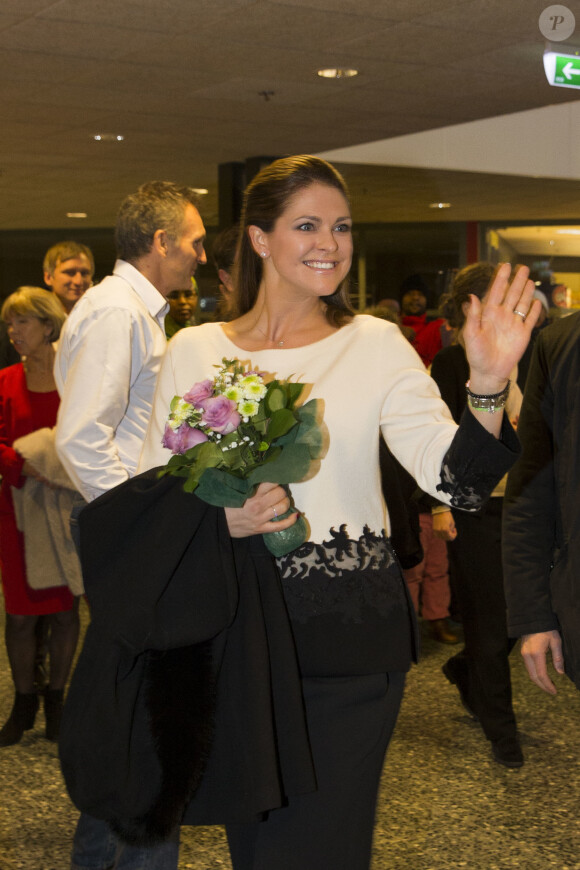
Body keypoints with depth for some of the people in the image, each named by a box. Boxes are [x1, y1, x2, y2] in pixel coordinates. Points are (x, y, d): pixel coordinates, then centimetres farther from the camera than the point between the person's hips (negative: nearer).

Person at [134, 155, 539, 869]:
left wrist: (488, 384, -26)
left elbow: (455, 480, -9)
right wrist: (219, 518, -15)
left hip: (350, 634, -1)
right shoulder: (194, 350, 2)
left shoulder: (375, 344, -1)